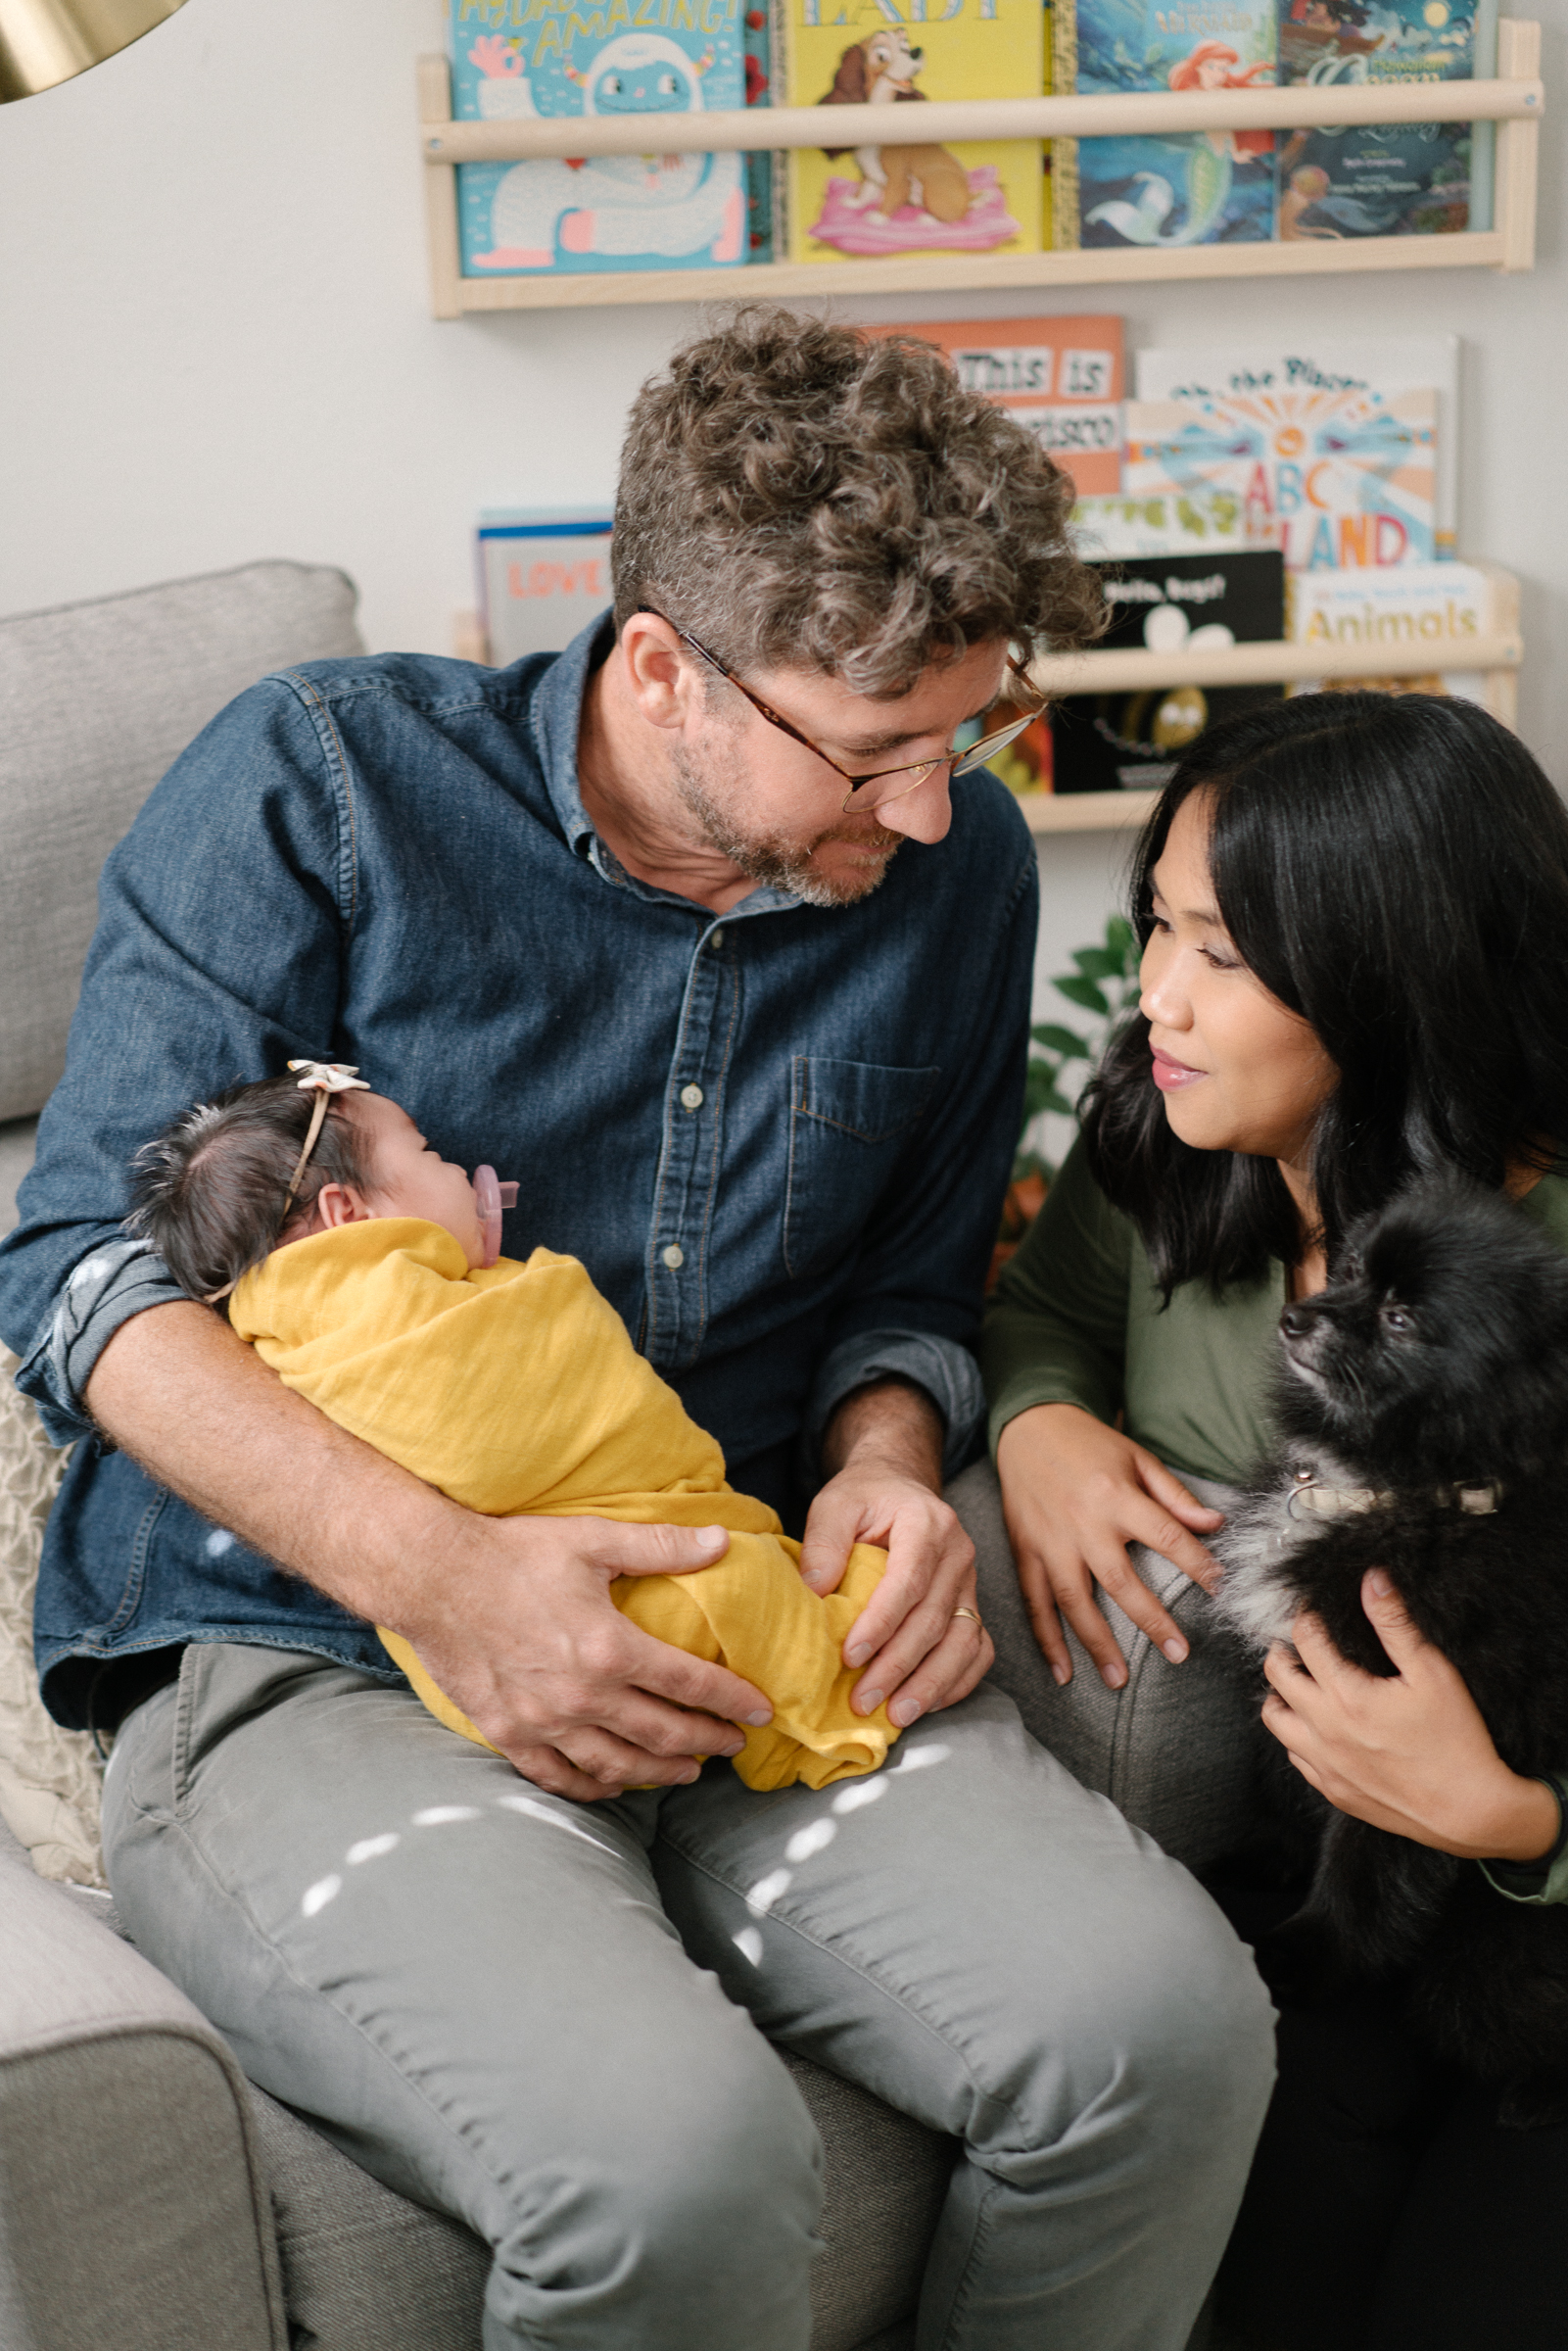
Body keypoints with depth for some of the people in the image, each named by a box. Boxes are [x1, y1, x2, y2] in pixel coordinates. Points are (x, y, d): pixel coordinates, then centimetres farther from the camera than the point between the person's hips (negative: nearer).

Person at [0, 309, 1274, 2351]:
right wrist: (435, 1569, -22)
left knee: (1166, 2025, -21)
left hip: (740, 1644, 5)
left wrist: (887, 1460, -5)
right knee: (678, 2161, -33)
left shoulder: (957, 867, 8)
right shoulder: (324, 784, -5)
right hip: (302, 1651, -4)